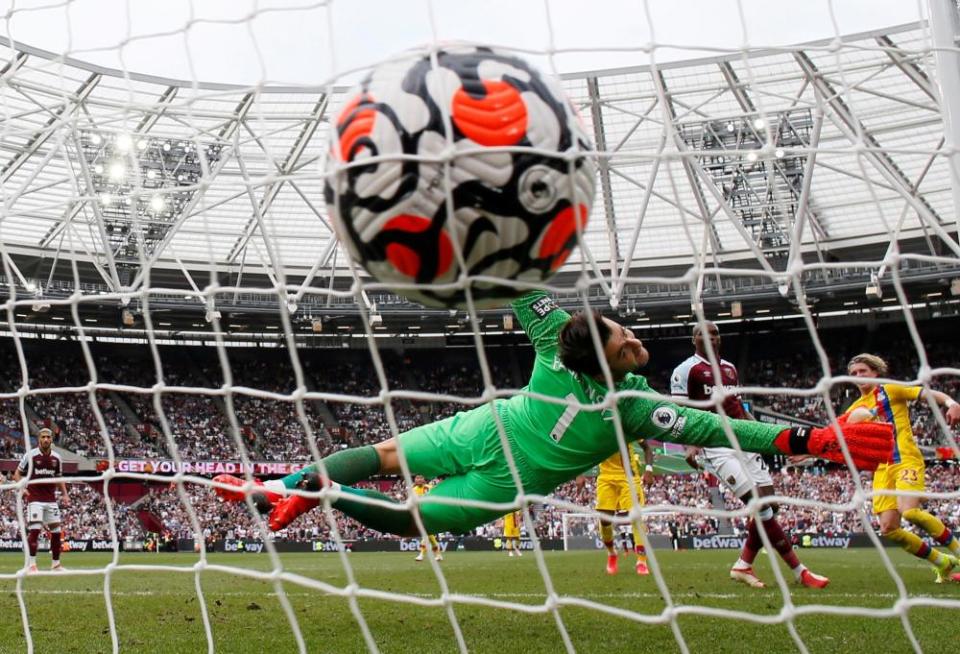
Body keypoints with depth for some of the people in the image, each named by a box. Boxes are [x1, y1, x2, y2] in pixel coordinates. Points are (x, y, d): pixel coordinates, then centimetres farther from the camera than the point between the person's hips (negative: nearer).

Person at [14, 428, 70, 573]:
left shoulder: (56, 458, 8)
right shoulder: (30, 455, -3)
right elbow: (17, 473, 5)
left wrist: (64, 494, 9)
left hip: (51, 498, 4)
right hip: (35, 498, -4)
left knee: (56, 530, 4)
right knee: (34, 529, -12)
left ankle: (56, 563, 15)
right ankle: (31, 563, -5)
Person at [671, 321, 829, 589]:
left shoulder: (730, 368, 21)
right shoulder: (686, 370, -2)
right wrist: (689, 445, -19)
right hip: (716, 446, -8)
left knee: (769, 505, 1)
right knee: (761, 506, -13)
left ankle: (743, 566, 15)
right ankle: (800, 572, -8)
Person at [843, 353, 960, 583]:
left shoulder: (891, 390, 4)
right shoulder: (855, 409, 19)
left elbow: (928, 393, -7)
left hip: (906, 459, -6)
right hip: (882, 468, 6)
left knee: (910, 511, -28)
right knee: (888, 529, -6)